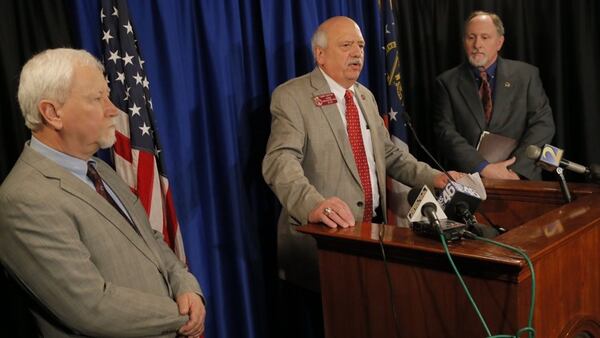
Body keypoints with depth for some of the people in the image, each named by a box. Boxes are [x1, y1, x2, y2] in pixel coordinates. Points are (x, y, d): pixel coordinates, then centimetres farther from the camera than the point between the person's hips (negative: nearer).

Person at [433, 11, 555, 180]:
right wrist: (483, 168, -14)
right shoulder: (447, 82, 6)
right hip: (469, 178, 0)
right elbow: (445, 132, -2)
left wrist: (516, 169, -10)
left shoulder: (526, 74, 8)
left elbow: (543, 123, 3)